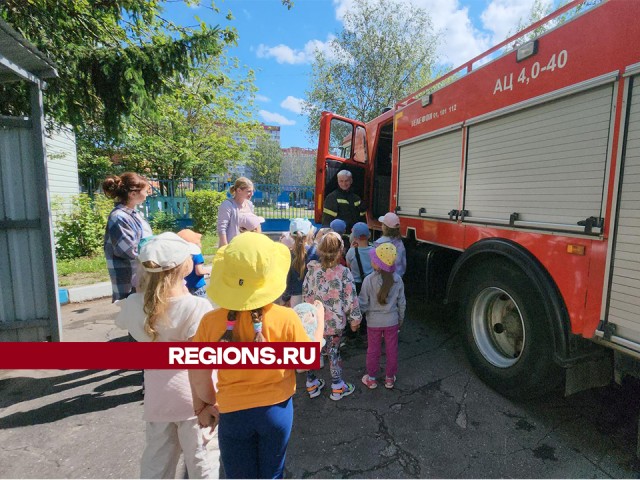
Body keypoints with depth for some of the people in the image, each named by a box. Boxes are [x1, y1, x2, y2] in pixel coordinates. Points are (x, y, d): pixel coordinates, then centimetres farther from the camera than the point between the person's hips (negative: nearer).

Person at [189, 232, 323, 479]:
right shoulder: (285, 318, -23)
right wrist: (319, 322, 4)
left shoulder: (211, 322, -21)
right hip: (276, 410, 0)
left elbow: (198, 377, -10)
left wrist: (204, 406, 10)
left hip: (233, 414, 0)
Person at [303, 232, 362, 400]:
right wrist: (355, 319, 1)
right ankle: (337, 388, 31)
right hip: (335, 323, -2)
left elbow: (305, 293, 0)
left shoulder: (312, 269, -9)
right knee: (333, 352, 15)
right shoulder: (344, 272, -18)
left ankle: (311, 384, 35)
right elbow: (351, 299, -13)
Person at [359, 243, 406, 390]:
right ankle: (390, 378, 33)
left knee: (373, 350, 16)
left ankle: (371, 378, 31)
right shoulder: (397, 279, -11)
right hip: (392, 321, 2)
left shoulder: (368, 280, -21)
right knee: (391, 350, 18)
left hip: (374, 321, -2)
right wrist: (400, 319, 14)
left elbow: (363, 303, -15)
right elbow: (401, 303, -1)